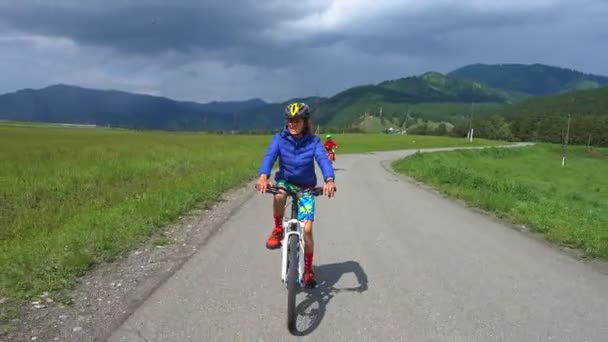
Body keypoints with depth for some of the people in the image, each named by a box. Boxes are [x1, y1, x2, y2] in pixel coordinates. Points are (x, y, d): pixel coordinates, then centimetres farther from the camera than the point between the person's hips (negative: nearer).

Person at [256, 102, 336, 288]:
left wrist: (329, 180, -49)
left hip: (306, 187, 0)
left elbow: (323, 160, -28)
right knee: (279, 194, -38)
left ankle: (308, 270, 12)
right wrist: (263, 176, -48)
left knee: (307, 229, -10)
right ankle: (278, 229, -11)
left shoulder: (313, 141, -13)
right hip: (285, 181, 0)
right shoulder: (279, 138, -11)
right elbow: (269, 156, -27)